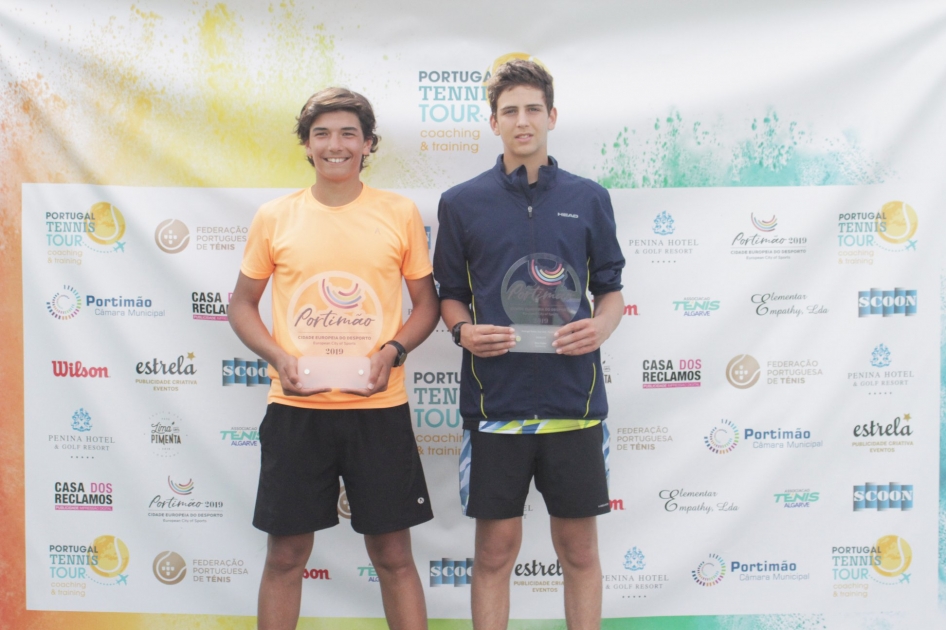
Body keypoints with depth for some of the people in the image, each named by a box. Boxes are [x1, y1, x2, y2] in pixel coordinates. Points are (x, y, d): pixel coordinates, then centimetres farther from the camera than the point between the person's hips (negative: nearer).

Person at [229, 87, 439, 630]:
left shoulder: (401, 213, 1)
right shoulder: (274, 218, 3)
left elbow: (427, 302, 8)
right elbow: (243, 304, 10)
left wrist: (392, 351, -10)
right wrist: (278, 357, -7)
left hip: (378, 407, -1)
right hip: (295, 409, 1)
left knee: (394, 555, 9)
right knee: (286, 554, 11)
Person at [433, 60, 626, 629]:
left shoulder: (589, 199, 7)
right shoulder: (462, 203, 5)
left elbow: (611, 291, 12)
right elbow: (450, 295, 10)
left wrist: (602, 326, -10)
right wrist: (464, 331, -11)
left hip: (574, 400, 1)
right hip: (495, 401, -1)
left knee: (580, 548, 10)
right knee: (496, 548, 7)